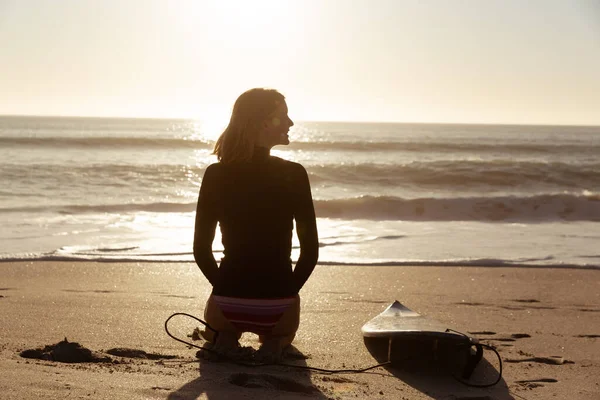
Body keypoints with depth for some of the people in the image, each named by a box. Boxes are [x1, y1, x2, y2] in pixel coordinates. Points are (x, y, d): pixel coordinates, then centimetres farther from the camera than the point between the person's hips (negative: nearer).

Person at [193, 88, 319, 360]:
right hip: (280, 305, -1)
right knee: (283, 331, 37)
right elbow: (310, 250, -5)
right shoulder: (295, 175, -7)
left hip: (227, 305, 1)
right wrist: (287, 291, 9)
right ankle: (274, 341, 4)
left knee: (215, 328, 38)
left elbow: (201, 249, 0)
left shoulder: (215, 175, -3)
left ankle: (225, 338, 5)